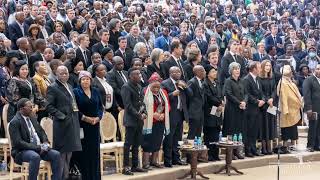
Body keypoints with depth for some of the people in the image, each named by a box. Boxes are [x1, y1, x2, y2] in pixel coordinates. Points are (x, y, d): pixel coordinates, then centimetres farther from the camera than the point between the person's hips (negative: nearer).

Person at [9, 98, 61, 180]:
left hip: (39, 148, 7)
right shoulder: (15, 122, -12)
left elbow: (41, 132, 21)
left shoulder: (32, 118, 12)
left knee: (56, 154, -15)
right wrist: (38, 148, -22)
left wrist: (45, 143, -1)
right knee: (35, 157, -37)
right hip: (22, 151, -7)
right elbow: (18, 143, -20)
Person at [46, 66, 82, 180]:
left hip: (73, 123, 8)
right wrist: (62, 116, -20)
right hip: (62, 123, -8)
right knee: (62, 152, -5)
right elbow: (49, 106, -13)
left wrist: (77, 113, 10)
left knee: (69, 151, 13)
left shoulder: (69, 87, 17)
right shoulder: (53, 88, -7)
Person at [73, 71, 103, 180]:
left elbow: (100, 107, 10)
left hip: (95, 126, 4)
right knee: (84, 151, -3)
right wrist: (85, 118, -15)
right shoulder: (76, 92, -3)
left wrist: (98, 117, -6)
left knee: (95, 151, 5)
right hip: (82, 125, -4)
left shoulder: (95, 92, 11)